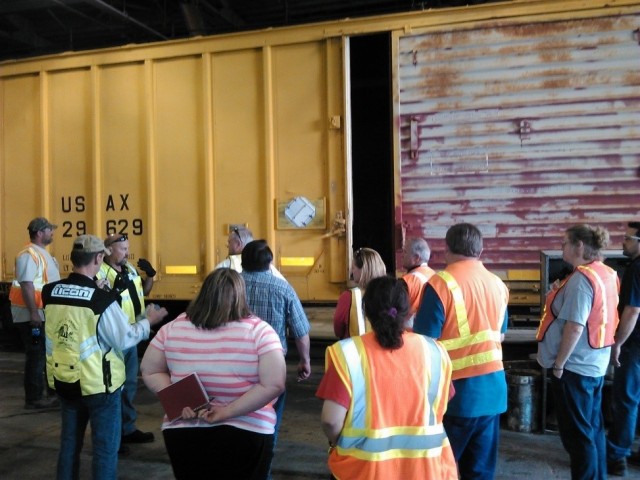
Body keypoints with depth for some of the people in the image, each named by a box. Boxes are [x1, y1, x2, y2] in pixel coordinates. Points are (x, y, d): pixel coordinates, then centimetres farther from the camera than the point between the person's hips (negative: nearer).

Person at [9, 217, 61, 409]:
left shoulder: (43, 253, 13)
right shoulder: (29, 255, -18)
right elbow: (26, 285, -24)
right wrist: (33, 313, -26)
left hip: (45, 314, 10)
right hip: (32, 316, -10)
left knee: (43, 355, 15)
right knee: (36, 356, -4)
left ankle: (39, 394, 25)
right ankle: (33, 398, 5)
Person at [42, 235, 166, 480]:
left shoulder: (50, 293, -5)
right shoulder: (102, 300, -23)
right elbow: (125, 340, -15)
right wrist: (149, 321, 0)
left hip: (64, 382, 6)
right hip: (98, 384, -6)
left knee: (69, 442, 22)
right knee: (105, 447, 9)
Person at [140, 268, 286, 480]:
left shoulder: (173, 328, -4)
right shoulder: (259, 331, -14)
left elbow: (150, 371, 3)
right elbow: (273, 385, -19)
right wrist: (228, 411, -16)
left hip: (182, 434, 3)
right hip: (245, 436, -2)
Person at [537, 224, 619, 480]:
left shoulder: (581, 278, -21)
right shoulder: (605, 274, 7)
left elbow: (574, 327, -24)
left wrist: (559, 363, -18)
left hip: (575, 366, -9)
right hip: (595, 364, 9)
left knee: (577, 434, 2)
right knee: (593, 429, 18)